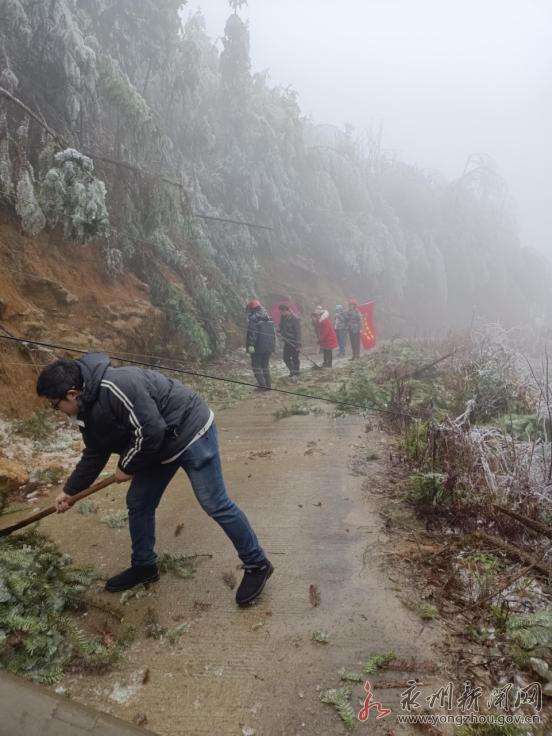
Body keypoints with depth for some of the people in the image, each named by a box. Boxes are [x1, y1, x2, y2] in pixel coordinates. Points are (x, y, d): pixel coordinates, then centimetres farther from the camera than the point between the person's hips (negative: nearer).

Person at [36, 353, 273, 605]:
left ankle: (257, 565, 9)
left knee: (215, 504, -6)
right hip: (160, 446, 10)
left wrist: (127, 466, -14)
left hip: (191, 432, -10)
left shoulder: (117, 386, -31)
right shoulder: (89, 409, 2)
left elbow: (150, 432, -30)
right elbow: (94, 454, 16)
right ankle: (144, 566, 34)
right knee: (138, 504, 13)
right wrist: (69, 490, 19)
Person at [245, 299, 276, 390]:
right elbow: (273, 332, 16)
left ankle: (262, 384, -4)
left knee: (256, 365, 3)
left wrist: (251, 345, -21)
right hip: (268, 346, 7)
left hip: (258, 347, -7)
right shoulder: (268, 317, 13)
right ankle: (268, 385, 16)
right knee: (265, 365, 17)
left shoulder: (253, 318, -11)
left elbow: (252, 333, -20)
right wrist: (273, 344, 20)